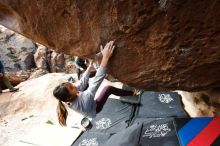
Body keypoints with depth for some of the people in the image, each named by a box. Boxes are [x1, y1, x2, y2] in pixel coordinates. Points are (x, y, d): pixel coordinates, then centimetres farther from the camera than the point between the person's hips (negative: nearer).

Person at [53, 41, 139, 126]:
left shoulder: (69, 101, -27)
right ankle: (131, 93, 1)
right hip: (95, 108, -6)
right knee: (108, 89, -18)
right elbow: (96, 81, -54)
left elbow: (82, 83, -14)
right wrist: (105, 58, -58)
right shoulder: (83, 99, -48)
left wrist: (89, 69, -8)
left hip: (88, 106, 6)